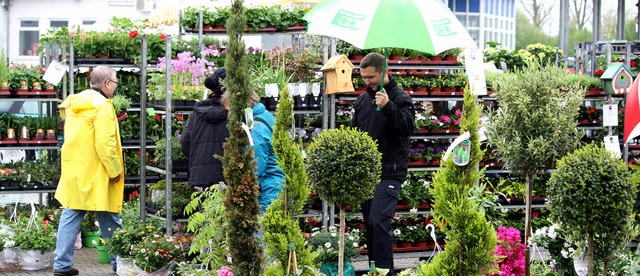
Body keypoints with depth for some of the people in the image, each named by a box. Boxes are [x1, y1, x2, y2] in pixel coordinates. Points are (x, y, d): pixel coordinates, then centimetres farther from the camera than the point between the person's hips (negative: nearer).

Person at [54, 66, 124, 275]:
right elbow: (105, 144, -21)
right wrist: (115, 171, -13)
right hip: (96, 175, -7)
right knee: (110, 222, 5)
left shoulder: (74, 103, 11)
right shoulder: (102, 105, -15)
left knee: (70, 218, 9)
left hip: (73, 172, 7)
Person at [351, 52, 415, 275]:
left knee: (378, 222, -16)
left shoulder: (400, 98, -4)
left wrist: (388, 106, -30)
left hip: (389, 173, -7)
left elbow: (407, 127, -19)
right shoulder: (362, 100, 15)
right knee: (370, 223, 10)